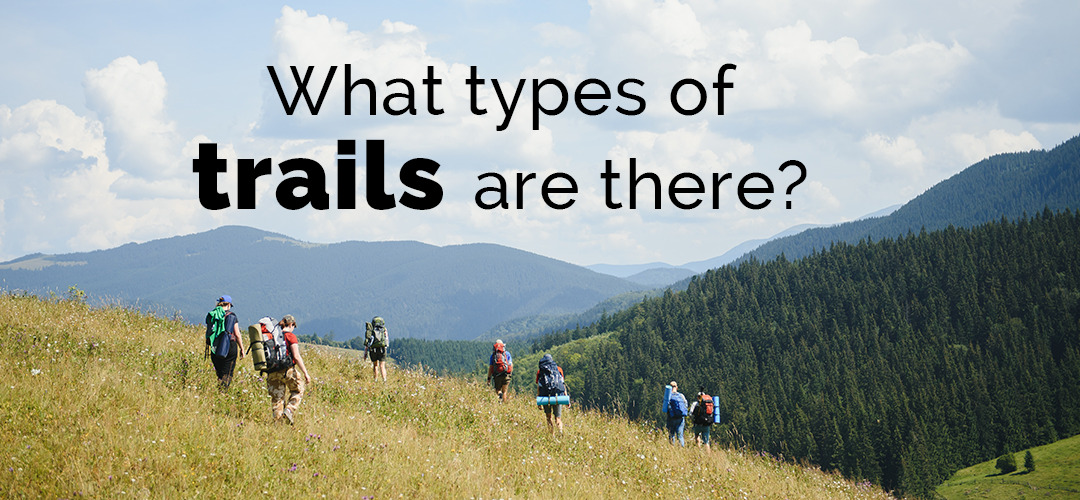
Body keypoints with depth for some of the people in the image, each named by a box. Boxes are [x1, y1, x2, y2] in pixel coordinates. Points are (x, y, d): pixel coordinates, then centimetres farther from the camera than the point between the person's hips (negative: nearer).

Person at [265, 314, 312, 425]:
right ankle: (289, 411, -1)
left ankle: (276, 420, 7)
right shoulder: (290, 336, -7)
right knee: (298, 390, 17)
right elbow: (296, 357, -13)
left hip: (272, 373, 5)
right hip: (287, 370, -5)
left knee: (277, 398, 11)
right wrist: (305, 373, -9)